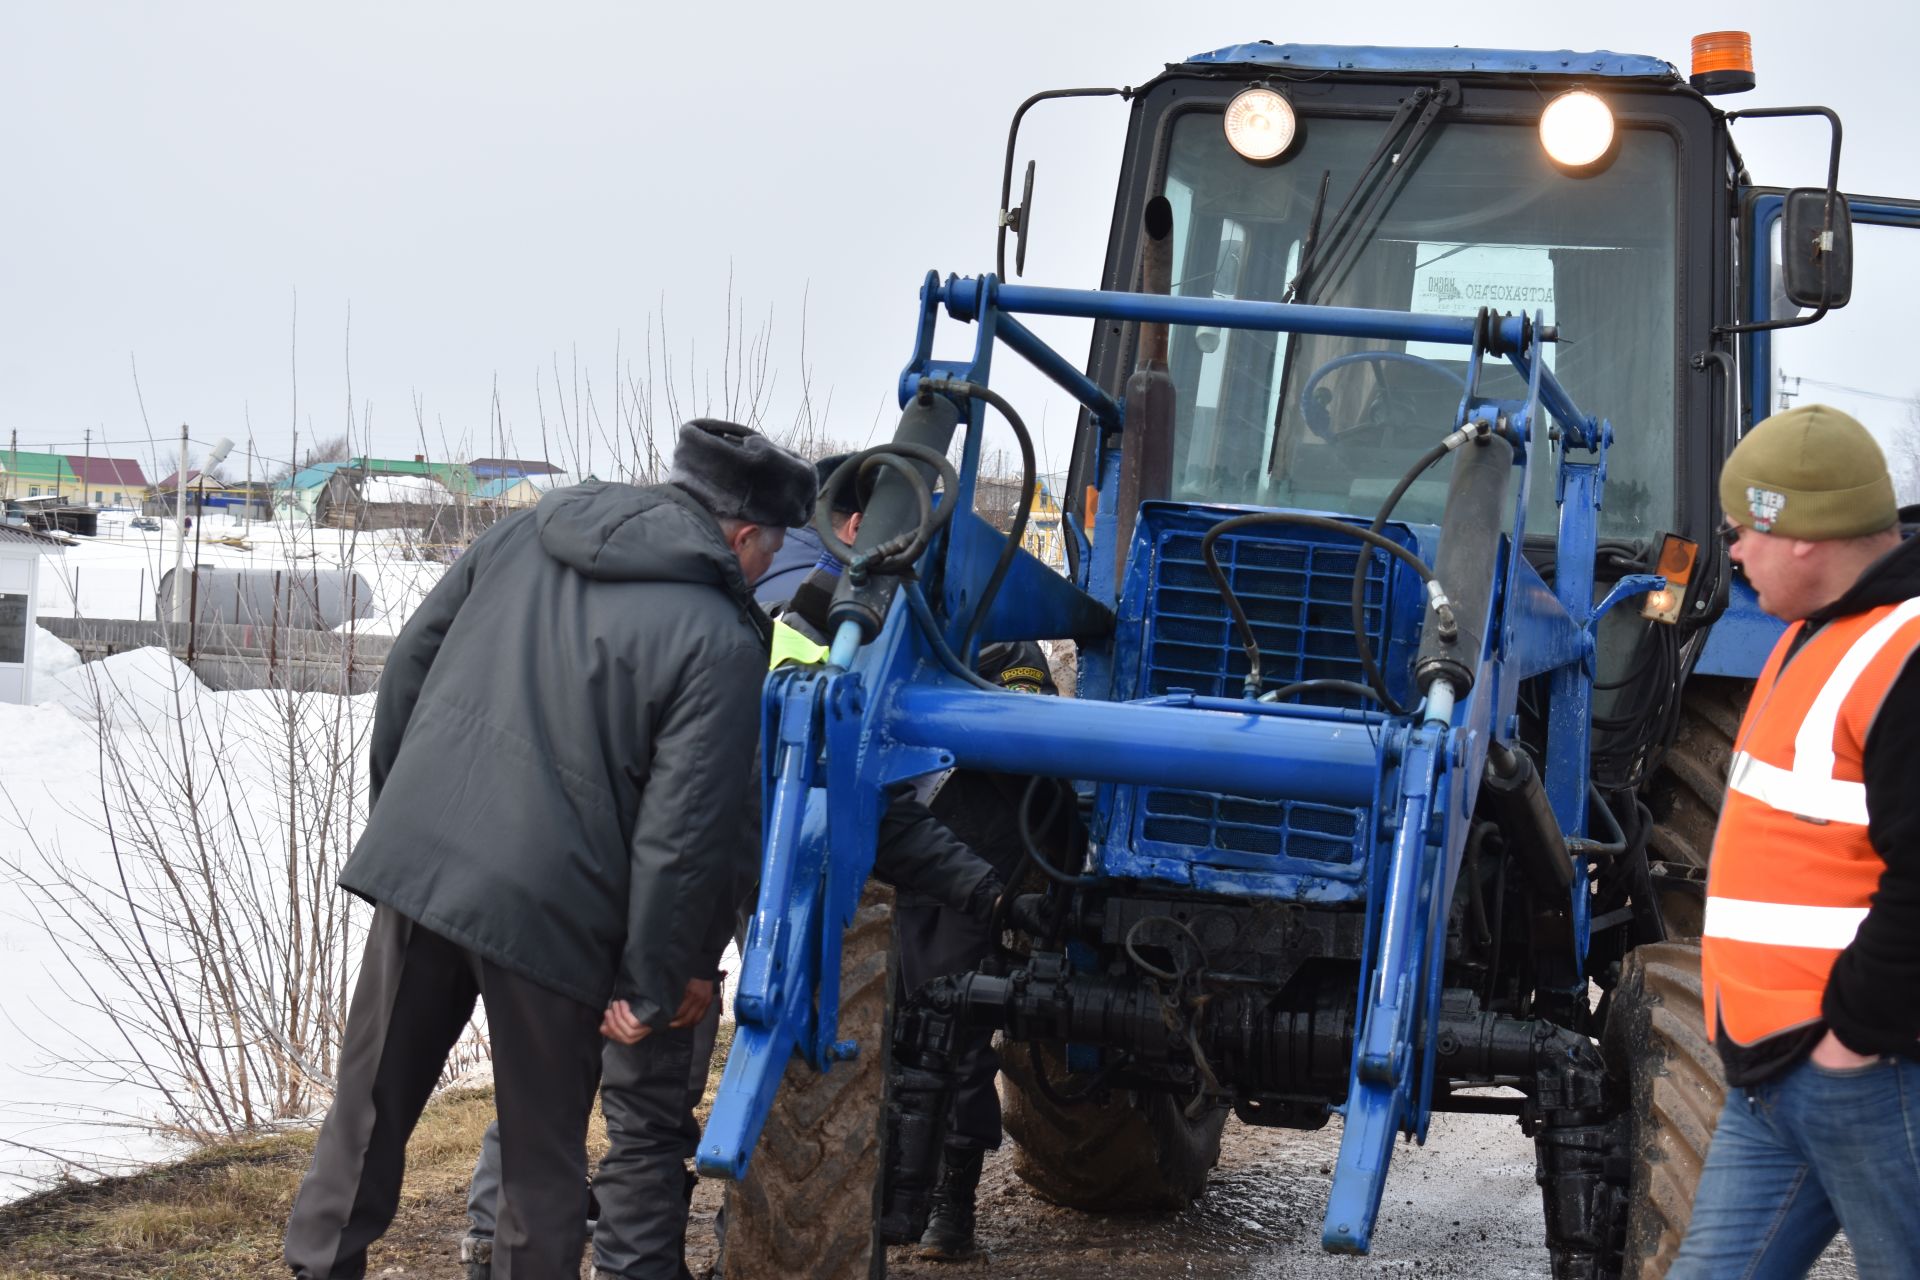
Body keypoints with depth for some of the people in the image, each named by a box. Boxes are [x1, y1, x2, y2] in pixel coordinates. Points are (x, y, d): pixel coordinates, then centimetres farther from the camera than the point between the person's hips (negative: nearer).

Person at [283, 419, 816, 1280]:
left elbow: (406, 670, 12)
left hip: (415, 861, 5)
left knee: (371, 1107, 19)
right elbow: (685, 833, -14)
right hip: (546, 908, -5)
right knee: (542, 1153, 11)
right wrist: (652, 989, -5)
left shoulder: (526, 533, 7)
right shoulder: (719, 642, -11)